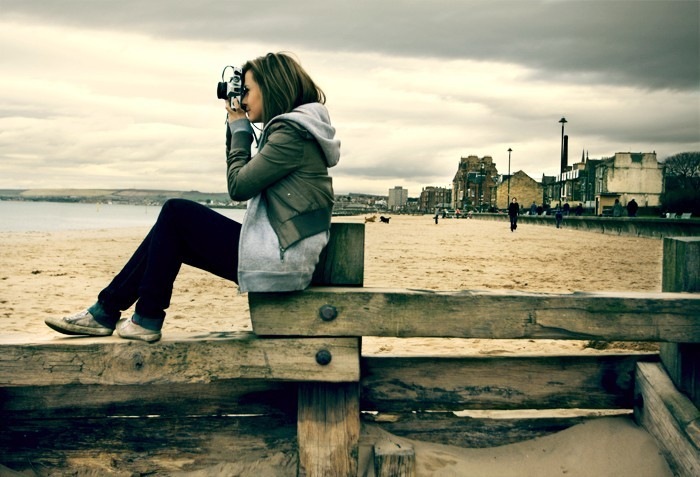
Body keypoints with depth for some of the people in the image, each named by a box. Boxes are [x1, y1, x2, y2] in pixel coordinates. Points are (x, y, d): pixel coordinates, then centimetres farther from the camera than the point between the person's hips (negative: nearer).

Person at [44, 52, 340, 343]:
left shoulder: (292, 131, -14)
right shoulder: (290, 128, 17)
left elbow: (238, 186, -14)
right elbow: (244, 180, 20)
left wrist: (240, 129, -1)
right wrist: (235, 128, 11)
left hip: (279, 262, -10)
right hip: (278, 253, 10)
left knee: (176, 214, -4)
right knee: (174, 235, 8)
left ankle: (147, 319, 3)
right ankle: (105, 311, 13)